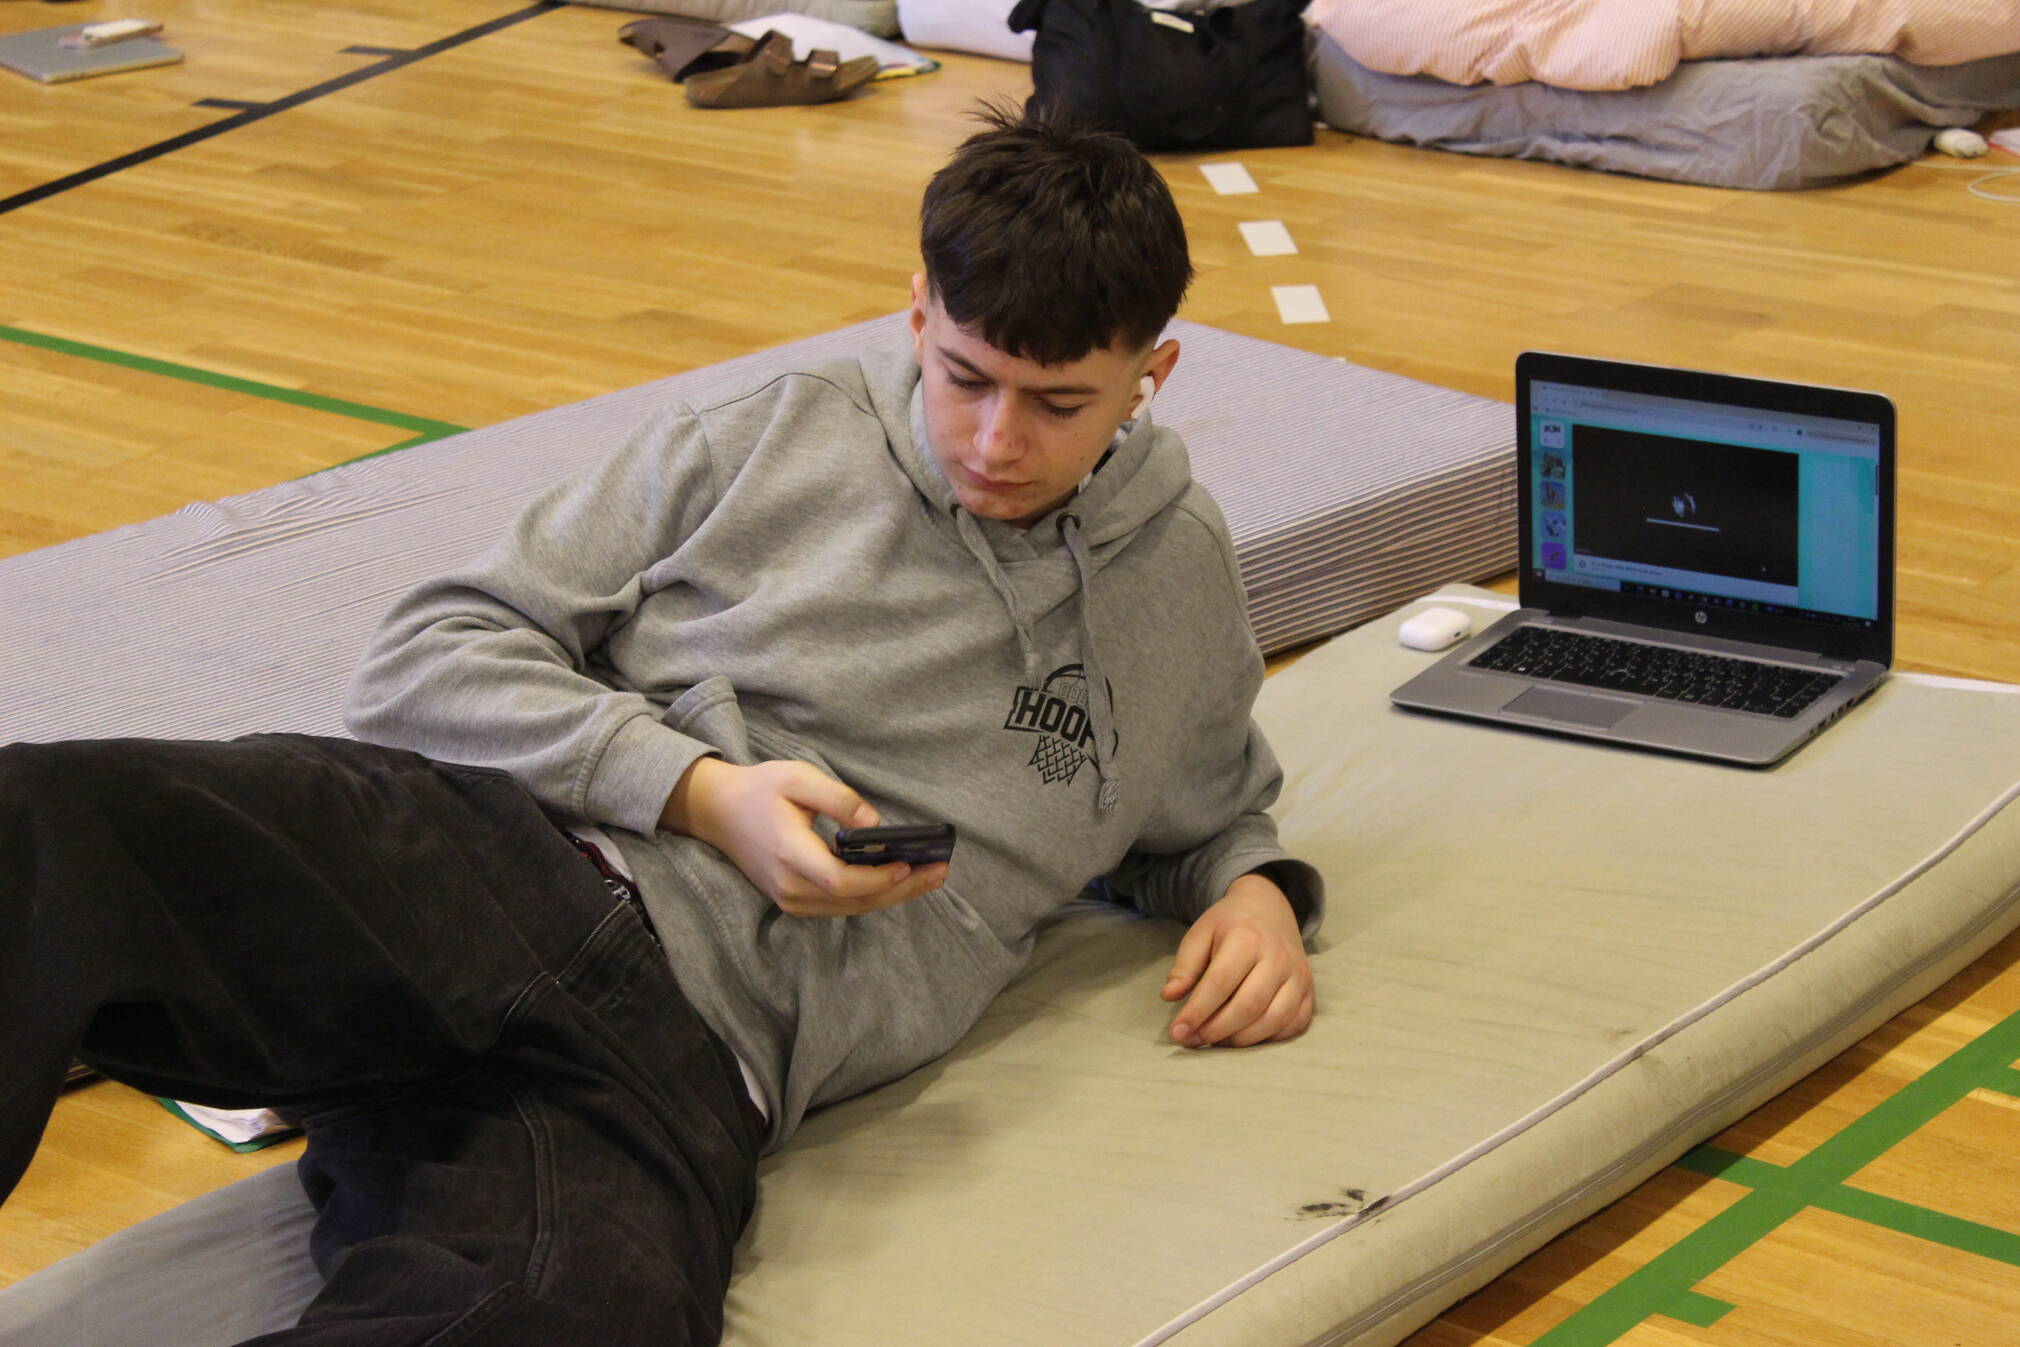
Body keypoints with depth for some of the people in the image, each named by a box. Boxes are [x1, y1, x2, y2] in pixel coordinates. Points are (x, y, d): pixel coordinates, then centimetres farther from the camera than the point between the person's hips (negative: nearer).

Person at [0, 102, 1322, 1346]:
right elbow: (429, 659, 12)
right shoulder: (768, 438, 17)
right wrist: (702, 789, -4)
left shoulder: (1182, 578, 23)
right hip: (455, 852, 1)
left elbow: (1204, 813, 43)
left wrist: (1259, 892, 17)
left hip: (696, 1044, 0)